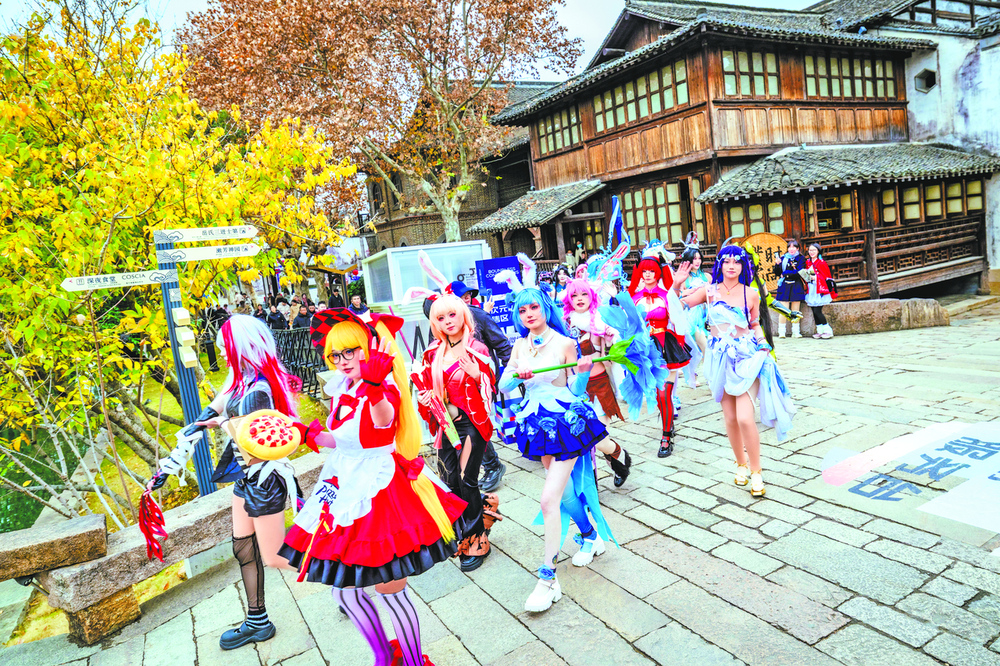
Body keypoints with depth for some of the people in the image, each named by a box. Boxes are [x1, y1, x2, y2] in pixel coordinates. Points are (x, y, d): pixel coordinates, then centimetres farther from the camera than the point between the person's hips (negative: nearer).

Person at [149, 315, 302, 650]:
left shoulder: (258, 390, -26)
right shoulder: (239, 379, 4)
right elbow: (205, 418, 9)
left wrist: (225, 422, -11)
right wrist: (168, 466, 10)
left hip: (265, 479, -9)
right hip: (246, 478, 9)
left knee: (273, 557, 2)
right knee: (243, 549, 17)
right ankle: (257, 622, 32)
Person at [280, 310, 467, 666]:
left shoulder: (384, 389, -16)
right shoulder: (341, 389, 6)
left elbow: (384, 420, -42)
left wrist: (375, 388, -63)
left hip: (380, 490, -8)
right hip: (345, 488, 8)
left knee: (389, 589, 0)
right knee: (343, 588, 15)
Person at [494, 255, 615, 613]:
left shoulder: (564, 343, -8)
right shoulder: (520, 346, 6)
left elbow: (577, 390, -7)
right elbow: (503, 387, 4)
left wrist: (583, 371, -26)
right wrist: (517, 375, -16)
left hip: (565, 422, -6)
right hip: (538, 424, 6)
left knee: (550, 498, -12)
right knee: (563, 490, 19)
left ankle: (548, 577, -1)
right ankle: (590, 535, 46)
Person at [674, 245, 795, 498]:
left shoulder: (751, 294, 2)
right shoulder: (709, 291, 1)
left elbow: (755, 324, 13)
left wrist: (764, 348, -1)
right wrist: (677, 285, -15)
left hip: (746, 356, -1)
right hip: (720, 357, 2)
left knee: (745, 418, -13)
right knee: (730, 418, 8)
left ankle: (756, 471, 5)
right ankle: (741, 464, 30)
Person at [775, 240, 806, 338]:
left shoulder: (801, 258, 4)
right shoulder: (783, 257, 8)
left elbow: (798, 272, -9)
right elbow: (778, 273, 4)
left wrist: (785, 273, -11)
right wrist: (778, 264, -12)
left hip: (796, 286, 0)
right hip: (784, 286, 0)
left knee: (795, 311, 4)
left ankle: (796, 332, 11)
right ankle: (781, 332, -2)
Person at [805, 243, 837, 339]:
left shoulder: (821, 263, -6)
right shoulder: (808, 262, 12)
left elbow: (827, 277, -7)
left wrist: (815, 277, -17)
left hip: (820, 290, -6)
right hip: (811, 291, 6)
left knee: (817, 311, -12)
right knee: (814, 311, 4)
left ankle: (828, 331, -3)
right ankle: (820, 330, 13)